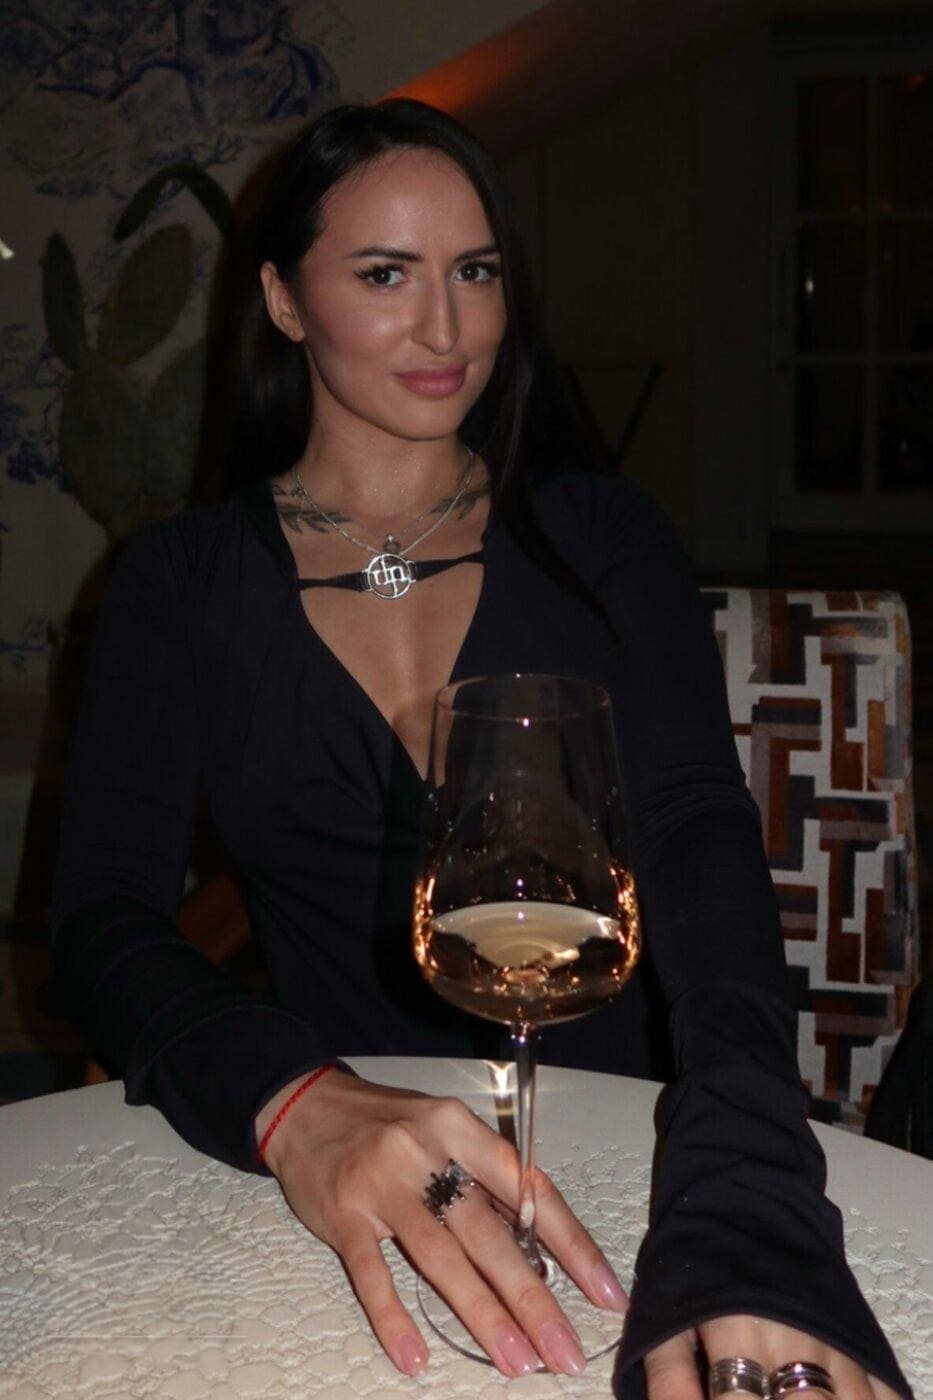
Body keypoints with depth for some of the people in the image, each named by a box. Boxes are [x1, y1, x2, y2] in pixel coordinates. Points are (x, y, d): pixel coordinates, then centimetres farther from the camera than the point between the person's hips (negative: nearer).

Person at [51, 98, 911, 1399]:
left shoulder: (602, 537, 2)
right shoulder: (183, 580, 2)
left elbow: (699, 834, -11)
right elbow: (105, 916, -7)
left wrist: (746, 1196, -29)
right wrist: (293, 1103, -29)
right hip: (332, 1185, 0)